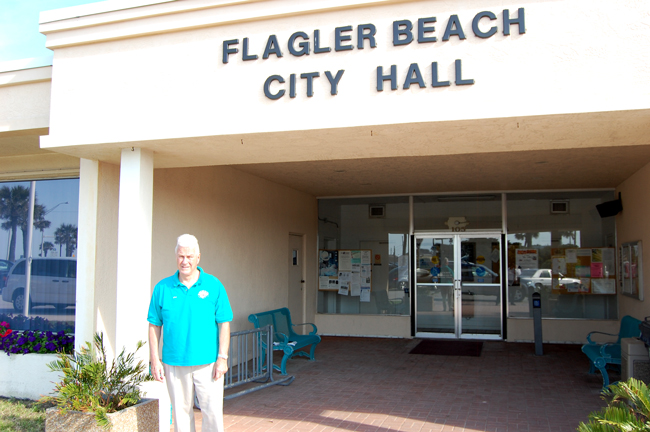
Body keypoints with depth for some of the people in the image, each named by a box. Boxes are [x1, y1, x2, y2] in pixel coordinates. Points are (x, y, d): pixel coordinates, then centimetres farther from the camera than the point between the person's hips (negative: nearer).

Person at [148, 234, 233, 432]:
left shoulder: (214, 286, -1)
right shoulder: (162, 288, 2)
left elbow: (224, 324, -1)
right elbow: (154, 326, 5)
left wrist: (222, 357, -7)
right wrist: (155, 360, 0)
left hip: (208, 363, -1)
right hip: (174, 363, 2)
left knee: (213, 412, 1)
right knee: (181, 411, 12)